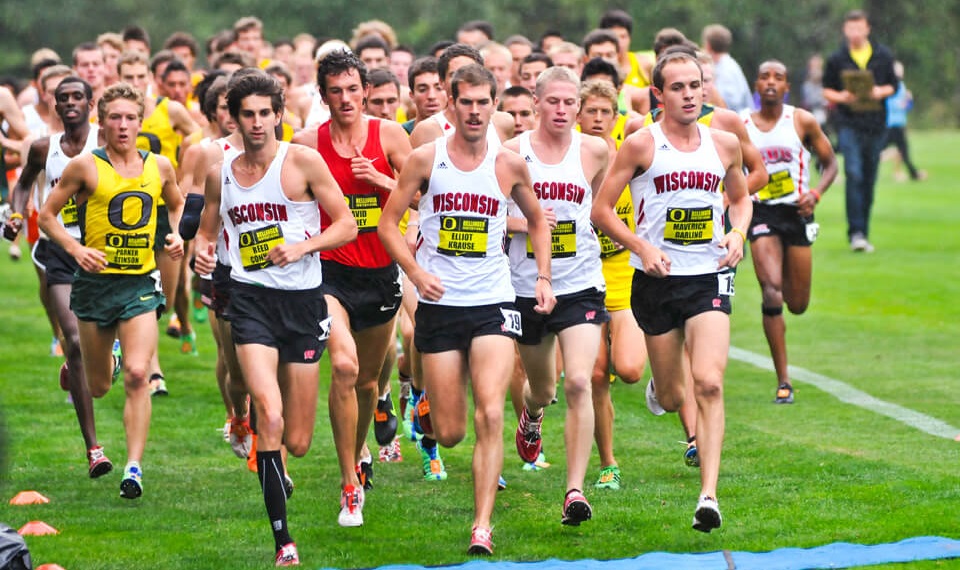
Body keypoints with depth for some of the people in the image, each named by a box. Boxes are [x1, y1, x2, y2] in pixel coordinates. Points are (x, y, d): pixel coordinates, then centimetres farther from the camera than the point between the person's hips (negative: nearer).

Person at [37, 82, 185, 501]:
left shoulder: (160, 167, 5)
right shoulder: (85, 167, -6)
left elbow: (177, 205, 25)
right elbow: (47, 214, 0)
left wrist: (176, 236, 5)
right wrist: (75, 248, -15)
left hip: (141, 283, 1)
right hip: (95, 282, -1)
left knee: (137, 375, -15)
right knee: (98, 386, 10)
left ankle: (134, 467, -13)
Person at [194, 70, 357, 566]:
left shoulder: (302, 162, -4)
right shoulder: (220, 175, 7)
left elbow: (346, 225, -3)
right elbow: (206, 230, 22)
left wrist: (303, 246, -19)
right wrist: (203, 252, -1)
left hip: (302, 300, -1)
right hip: (250, 297, 1)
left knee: (298, 442, 5)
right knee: (270, 417, -22)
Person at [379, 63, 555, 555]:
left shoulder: (509, 164, 2)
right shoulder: (426, 159, -2)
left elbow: (536, 220, 20)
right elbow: (388, 223, 2)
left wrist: (543, 277, 9)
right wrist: (416, 271, -13)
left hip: (493, 303, 0)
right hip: (440, 305, 0)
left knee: (490, 415, -16)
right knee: (450, 433, 3)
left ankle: (482, 527, -13)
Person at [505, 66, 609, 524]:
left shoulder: (594, 151, -1)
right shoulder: (512, 152, -5)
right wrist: (524, 221, -13)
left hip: (580, 285, -1)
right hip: (526, 285, 1)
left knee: (578, 384, -17)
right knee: (542, 388, 17)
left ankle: (575, 490, -14)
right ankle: (531, 414, 56)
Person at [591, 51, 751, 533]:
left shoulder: (724, 144, 4)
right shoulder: (641, 145, -6)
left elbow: (740, 198, 21)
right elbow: (601, 209, -3)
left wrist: (738, 234, 1)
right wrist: (642, 247, -17)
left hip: (709, 277, 1)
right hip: (656, 281, -1)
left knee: (708, 383, -17)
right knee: (672, 396, 9)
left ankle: (709, 494, -18)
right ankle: (659, 389, 50)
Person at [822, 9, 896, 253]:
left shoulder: (883, 56, 7)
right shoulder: (836, 59, 2)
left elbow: (892, 86, 13)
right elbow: (826, 90, 8)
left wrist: (881, 92, -9)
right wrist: (841, 97, -13)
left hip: (876, 125, 3)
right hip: (849, 125, -3)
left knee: (869, 180, 7)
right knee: (854, 175, -18)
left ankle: (863, 233, 17)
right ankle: (856, 232, -19)